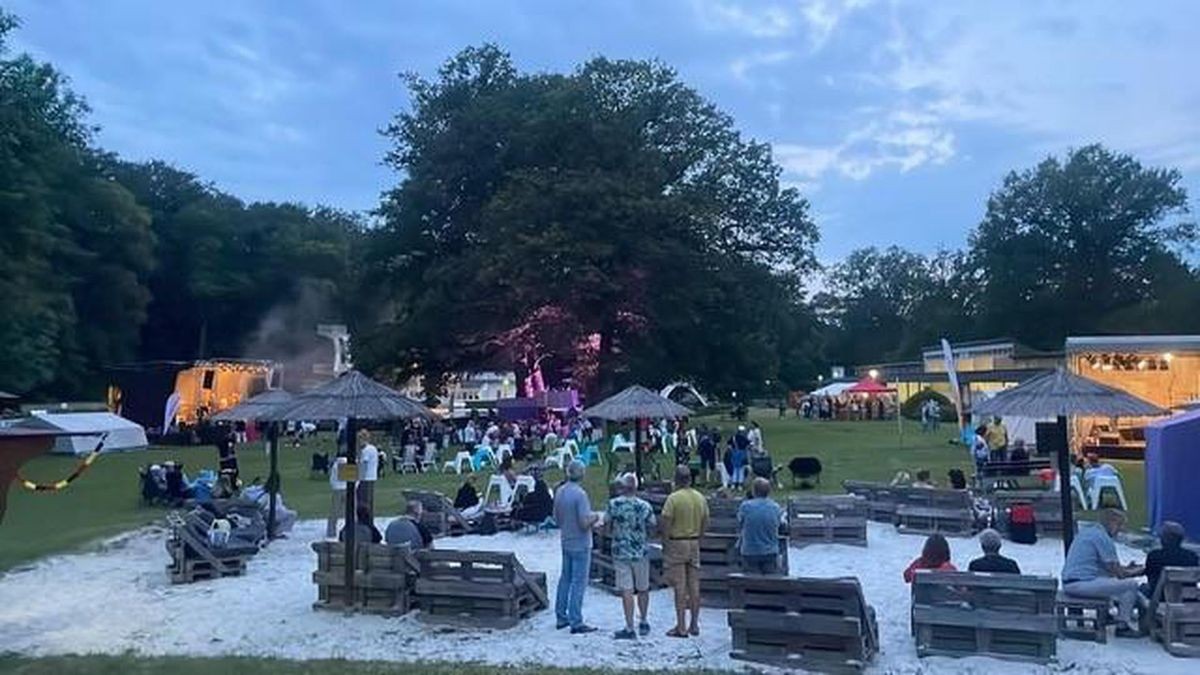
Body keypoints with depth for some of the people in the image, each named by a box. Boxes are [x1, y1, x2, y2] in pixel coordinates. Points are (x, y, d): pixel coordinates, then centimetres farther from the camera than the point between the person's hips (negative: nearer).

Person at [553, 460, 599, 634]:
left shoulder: (560, 492, 3)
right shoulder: (580, 494, -21)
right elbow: (584, 523, -24)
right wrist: (594, 517, -5)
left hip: (566, 542, 8)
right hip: (580, 544, -8)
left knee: (565, 579, 17)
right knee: (578, 582, -1)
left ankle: (561, 617, 24)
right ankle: (576, 622, 3)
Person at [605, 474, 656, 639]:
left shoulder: (613, 504, -9)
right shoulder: (644, 506, -7)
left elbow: (607, 527, -1)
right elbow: (651, 529, 1)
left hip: (620, 553, -1)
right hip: (640, 553, 1)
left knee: (626, 591, 0)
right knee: (642, 589, 16)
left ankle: (629, 629, 0)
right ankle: (643, 623, 27)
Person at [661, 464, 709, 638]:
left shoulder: (673, 498, -13)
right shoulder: (700, 498, 4)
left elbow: (666, 523, -16)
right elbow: (705, 524, 9)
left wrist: (665, 543, -4)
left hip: (676, 543, -5)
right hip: (694, 544, 5)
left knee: (680, 587, -1)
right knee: (694, 586, 10)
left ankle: (681, 627, 1)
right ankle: (694, 625, 16)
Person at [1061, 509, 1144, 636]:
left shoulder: (1085, 531, 17)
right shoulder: (1104, 538, -10)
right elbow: (1118, 573, -7)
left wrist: (1126, 568, 26)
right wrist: (1135, 572, 12)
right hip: (1083, 583, -10)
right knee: (1131, 584, -2)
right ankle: (1122, 625, 8)